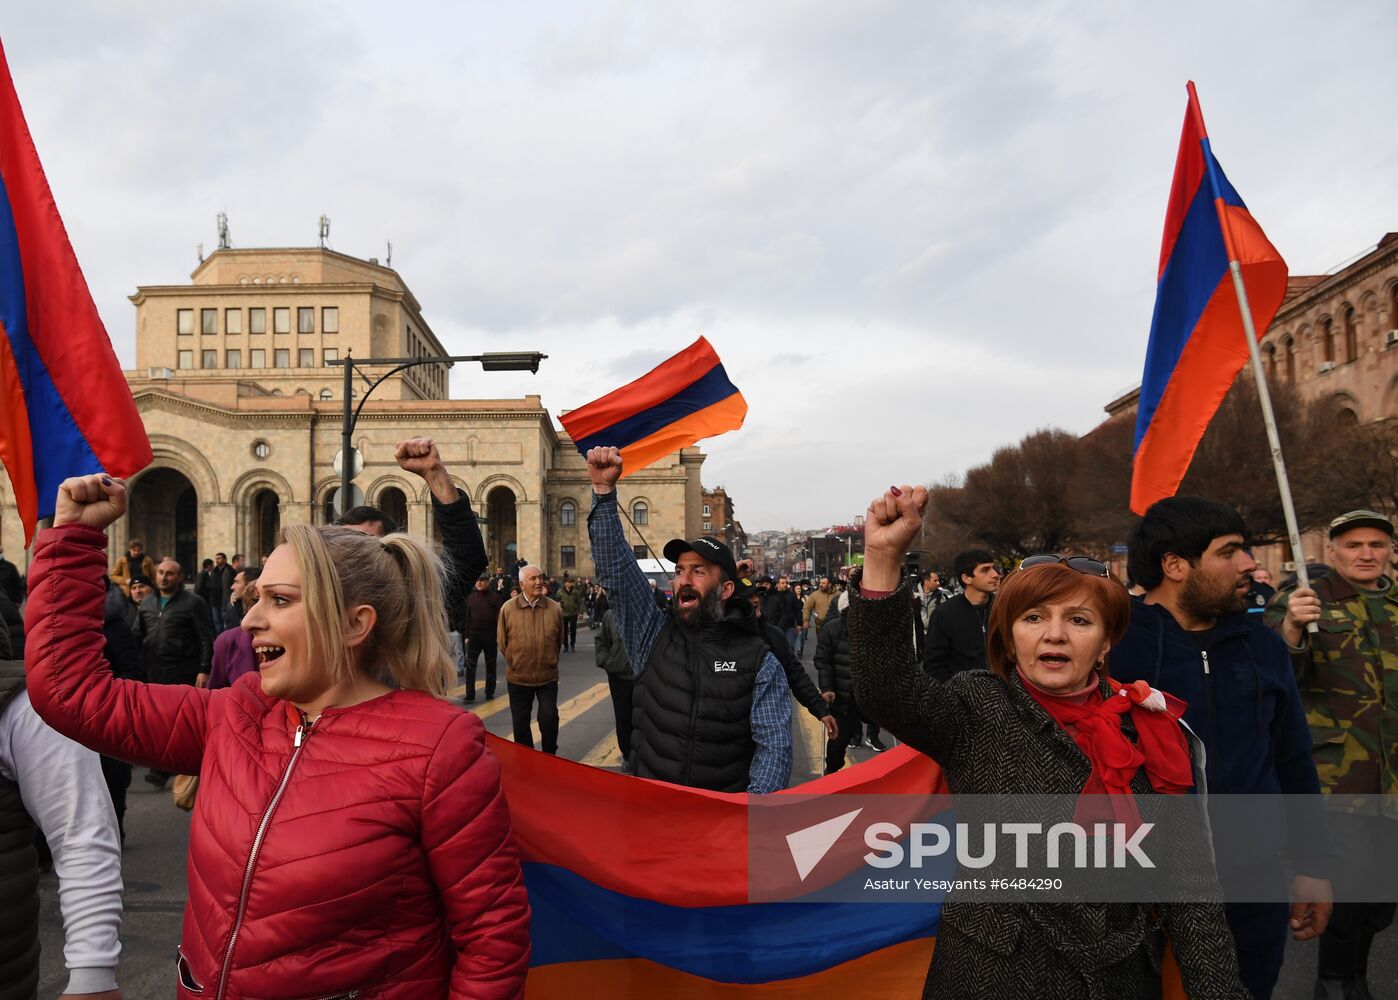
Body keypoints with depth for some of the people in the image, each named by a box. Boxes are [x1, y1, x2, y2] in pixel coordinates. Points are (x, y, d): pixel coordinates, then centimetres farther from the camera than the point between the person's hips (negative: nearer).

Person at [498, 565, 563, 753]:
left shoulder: (555, 608, -5)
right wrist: (514, 662, 8)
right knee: (521, 723, 12)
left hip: (548, 676, 0)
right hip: (518, 677, 0)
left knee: (549, 719, -3)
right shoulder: (508, 609, -8)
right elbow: (501, 641, 3)